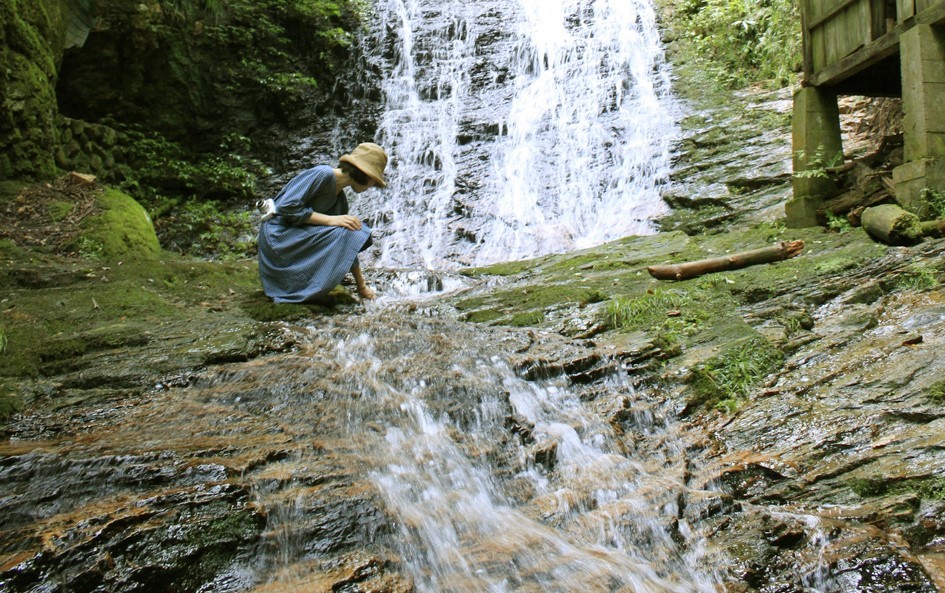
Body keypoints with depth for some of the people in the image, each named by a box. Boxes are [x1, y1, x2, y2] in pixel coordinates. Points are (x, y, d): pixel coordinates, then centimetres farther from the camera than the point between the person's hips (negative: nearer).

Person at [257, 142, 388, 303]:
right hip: (278, 237, -9)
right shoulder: (322, 175, -14)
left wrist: (362, 286, 17)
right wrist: (330, 220, -22)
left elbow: (349, 249, 15)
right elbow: (286, 207, -23)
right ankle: (304, 293, -13)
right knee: (342, 235, -20)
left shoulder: (340, 200, 11)